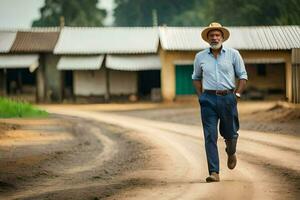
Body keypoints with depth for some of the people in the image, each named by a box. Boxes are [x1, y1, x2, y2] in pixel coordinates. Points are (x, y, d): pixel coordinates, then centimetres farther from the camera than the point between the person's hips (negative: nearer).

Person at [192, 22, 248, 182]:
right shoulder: (200, 57, 7)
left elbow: (243, 76, 8)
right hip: (208, 99, 1)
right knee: (210, 136, -7)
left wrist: (237, 94, -2)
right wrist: (200, 96, 8)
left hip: (228, 98, 0)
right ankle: (214, 172, -7)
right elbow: (196, 77, 20)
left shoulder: (233, 54, 2)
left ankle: (231, 153, 45)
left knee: (230, 133, 10)